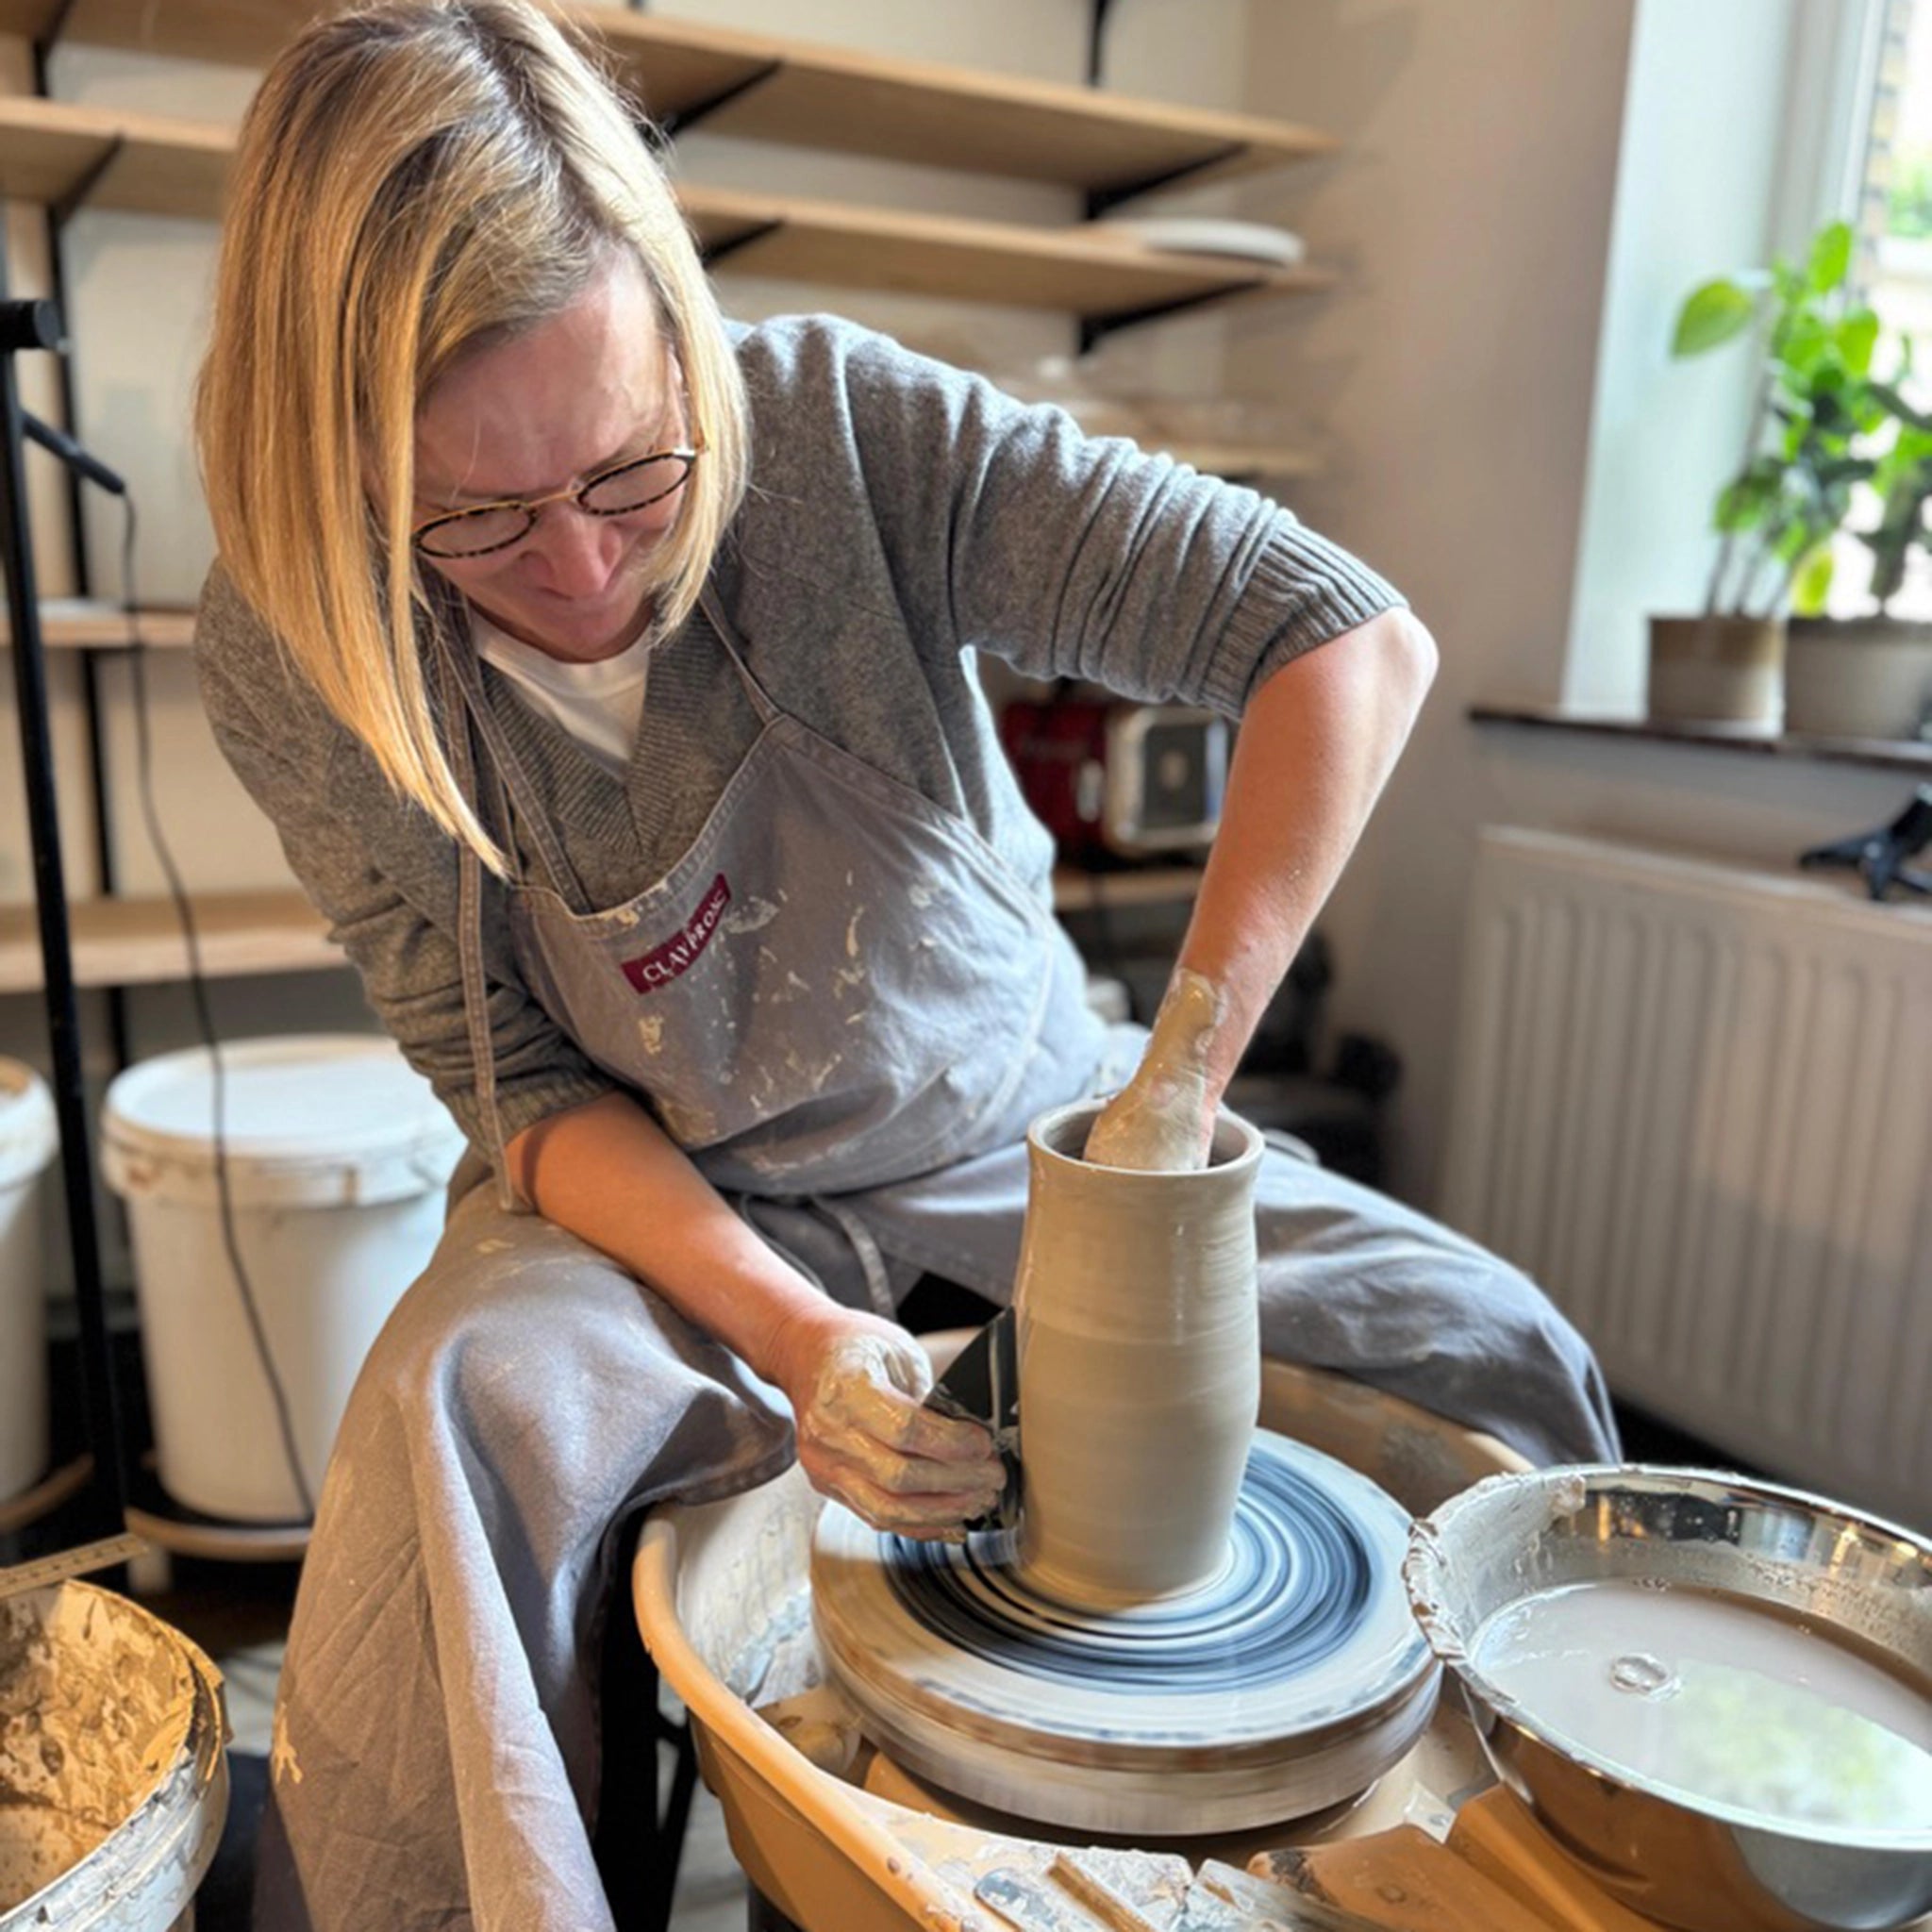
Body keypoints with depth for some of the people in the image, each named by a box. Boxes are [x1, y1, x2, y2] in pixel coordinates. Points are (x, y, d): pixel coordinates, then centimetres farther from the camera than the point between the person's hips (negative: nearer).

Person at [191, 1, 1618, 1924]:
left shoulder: (833, 423, -22)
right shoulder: (288, 652, -16)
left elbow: (1353, 641, -24)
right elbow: (519, 1087, -11)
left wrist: (1188, 1071, -32)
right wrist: (790, 1338, -27)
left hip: (1023, 1133, 1)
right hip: (666, 1203, 0)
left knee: (1503, 1356, -6)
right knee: (457, 1421, -33)